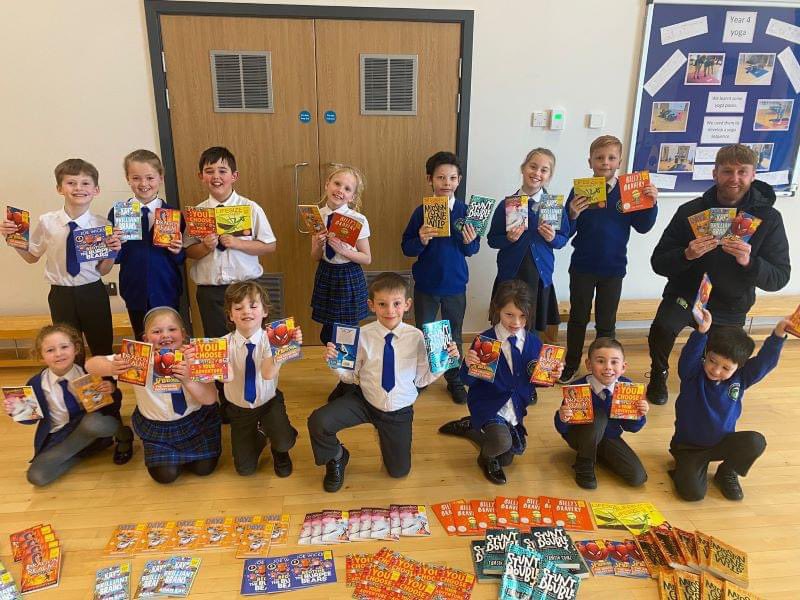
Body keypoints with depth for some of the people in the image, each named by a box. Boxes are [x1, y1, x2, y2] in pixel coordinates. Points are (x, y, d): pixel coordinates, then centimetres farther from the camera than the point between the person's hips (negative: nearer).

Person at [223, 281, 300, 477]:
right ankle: (258, 437, 37)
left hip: (269, 402, -1)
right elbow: (228, 377, -32)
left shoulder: (269, 339, -21)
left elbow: (268, 374, -37)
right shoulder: (226, 343, -17)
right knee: (245, 468, 4)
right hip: (239, 408, 2)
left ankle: (279, 451, 14)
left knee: (284, 442, -27)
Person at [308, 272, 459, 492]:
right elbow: (352, 375, -7)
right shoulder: (363, 335, -16)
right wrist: (335, 362, -25)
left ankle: (387, 437, 46)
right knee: (318, 422, -25)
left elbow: (421, 379, -9)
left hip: (399, 410, 1)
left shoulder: (416, 337, -16)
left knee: (399, 470, 12)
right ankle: (337, 457, 11)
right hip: (364, 400, 0)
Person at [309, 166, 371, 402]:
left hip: (350, 278, -4)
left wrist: (344, 250, -22)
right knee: (328, 335, 12)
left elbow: (367, 258, -8)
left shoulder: (358, 220, -12)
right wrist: (319, 245, -16)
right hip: (326, 276, 4)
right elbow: (315, 257, 5)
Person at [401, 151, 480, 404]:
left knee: (453, 334, 14)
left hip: (455, 284, 1)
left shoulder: (465, 211, -6)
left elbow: (473, 249, 0)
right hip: (426, 285, 0)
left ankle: (454, 379, 32)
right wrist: (421, 240, -25)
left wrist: (469, 242, -22)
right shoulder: (421, 211, -8)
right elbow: (407, 248, -7)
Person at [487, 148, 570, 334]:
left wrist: (553, 238, -12)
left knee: (535, 329, 8)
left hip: (541, 275, 1)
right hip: (510, 274, -1)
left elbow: (564, 238, 8)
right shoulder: (507, 205, -3)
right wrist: (509, 238, -17)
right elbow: (492, 240, 2)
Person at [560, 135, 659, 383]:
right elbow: (567, 232, -9)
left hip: (613, 268, 1)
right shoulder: (580, 190, -8)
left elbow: (642, 226, -5)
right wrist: (572, 215, -28)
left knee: (606, 323, 13)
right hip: (582, 267, -1)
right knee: (578, 318, 15)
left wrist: (651, 203, -19)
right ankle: (571, 366, 31)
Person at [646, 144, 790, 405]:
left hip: (729, 306, 2)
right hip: (685, 294, -2)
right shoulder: (690, 211, -12)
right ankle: (659, 374, 1)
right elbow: (658, 263, -11)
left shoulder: (768, 218, -12)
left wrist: (749, 262, -34)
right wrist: (686, 255, -32)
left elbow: (779, 278, -14)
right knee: (662, 328, -32)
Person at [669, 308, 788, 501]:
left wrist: (778, 335, -31)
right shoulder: (692, 374, -17)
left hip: (722, 443, 4)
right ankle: (698, 465, 15)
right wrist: (701, 331, -52)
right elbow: (689, 355, -36)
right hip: (689, 446, -4)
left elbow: (765, 361, -16)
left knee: (756, 441, -26)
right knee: (693, 492, -22)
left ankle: (727, 473, 5)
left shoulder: (740, 378, -7)